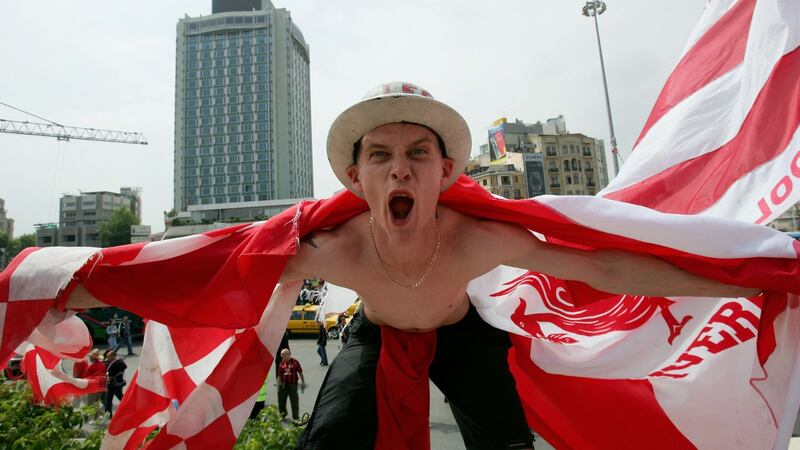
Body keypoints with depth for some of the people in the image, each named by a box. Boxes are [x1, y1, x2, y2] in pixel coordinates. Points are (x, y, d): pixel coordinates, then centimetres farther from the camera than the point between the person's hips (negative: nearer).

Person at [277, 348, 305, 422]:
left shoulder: (295, 362, -6)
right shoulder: (281, 363, 0)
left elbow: (300, 372, 1)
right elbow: (279, 375, 6)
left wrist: (303, 382, 1)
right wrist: (279, 385, 1)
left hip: (292, 384, -3)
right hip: (283, 385, 3)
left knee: (294, 401, 4)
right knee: (281, 400, 12)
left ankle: (296, 416, 18)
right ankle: (282, 414, 35)